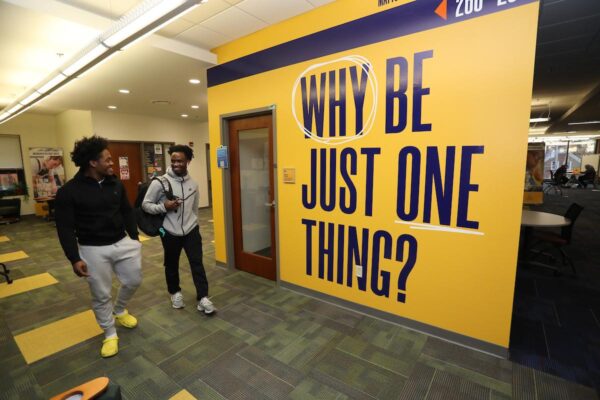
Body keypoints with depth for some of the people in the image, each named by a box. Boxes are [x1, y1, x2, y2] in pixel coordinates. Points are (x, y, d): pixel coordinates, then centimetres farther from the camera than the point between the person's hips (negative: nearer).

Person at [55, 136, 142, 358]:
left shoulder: (116, 184, 1)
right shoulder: (69, 191, -13)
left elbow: (127, 212, 10)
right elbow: (65, 228, -11)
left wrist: (135, 238, 11)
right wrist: (74, 258, -16)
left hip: (122, 243, 4)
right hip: (93, 249, -4)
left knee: (133, 280, 13)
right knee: (101, 295, 8)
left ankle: (119, 310, 44)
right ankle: (110, 334, 28)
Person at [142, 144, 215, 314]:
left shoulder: (193, 183, 2)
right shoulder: (160, 182, -11)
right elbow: (145, 205, -6)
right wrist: (163, 207, -22)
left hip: (191, 230, 2)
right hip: (170, 232, -2)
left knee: (197, 263, -1)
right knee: (171, 265, 15)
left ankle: (203, 297, 7)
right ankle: (175, 293, 38)